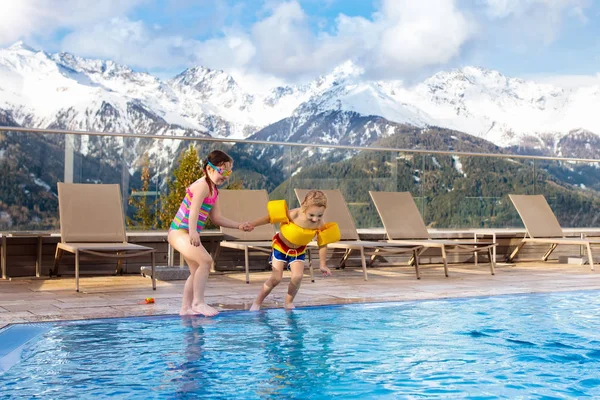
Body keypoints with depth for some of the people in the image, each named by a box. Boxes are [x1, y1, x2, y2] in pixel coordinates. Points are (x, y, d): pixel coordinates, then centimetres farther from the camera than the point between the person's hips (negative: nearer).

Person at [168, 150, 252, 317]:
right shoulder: (203, 185, -15)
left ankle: (186, 307, 25)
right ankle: (198, 302, -19)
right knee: (206, 260, -24)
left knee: (197, 270, 16)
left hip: (187, 233, 11)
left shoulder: (214, 191, 14)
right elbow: (194, 210, -29)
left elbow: (217, 218, 16)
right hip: (179, 231, -11)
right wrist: (193, 231, -42)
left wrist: (239, 225, 11)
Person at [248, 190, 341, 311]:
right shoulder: (294, 215, -32)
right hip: (281, 247, -3)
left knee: (298, 276, -16)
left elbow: (322, 244, -9)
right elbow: (270, 218, -21)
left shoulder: (319, 225, -23)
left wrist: (322, 264, -7)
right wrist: (252, 224, -18)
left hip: (299, 251, 3)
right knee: (276, 278, -8)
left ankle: (289, 301, 11)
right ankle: (257, 303, 11)